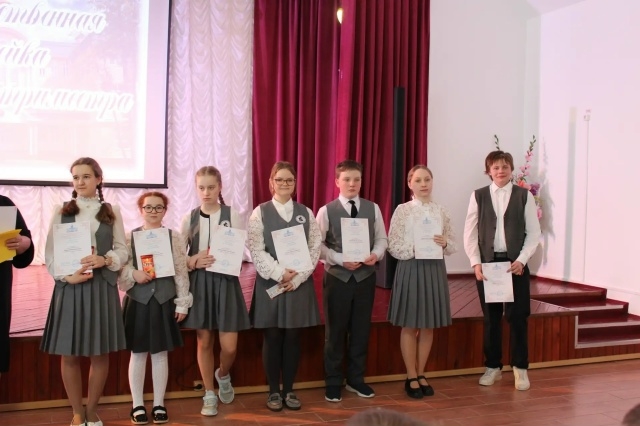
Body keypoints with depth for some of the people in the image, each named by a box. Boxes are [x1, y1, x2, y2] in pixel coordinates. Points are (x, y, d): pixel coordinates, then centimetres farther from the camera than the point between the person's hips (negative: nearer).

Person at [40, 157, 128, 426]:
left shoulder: (112, 212, 6)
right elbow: (49, 254, 1)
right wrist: (67, 276, -15)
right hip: (68, 287, 0)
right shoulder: (61, 212, 4)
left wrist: (105, 260, -16)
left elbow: (123, 251, 4)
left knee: (100, 354, 6)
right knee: (69, 355, 4)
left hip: (102, 288, 1)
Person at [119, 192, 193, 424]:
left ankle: (159, 403, 22)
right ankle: (138, 404, 22)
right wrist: (134, 274, -20)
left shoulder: (174, 237, -1)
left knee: (160, 354, 9)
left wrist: (182, 303, -3)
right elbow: (119, 270, -1)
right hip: (137, 301, 0)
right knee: (137, 353, 8)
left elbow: (181, 272, -1)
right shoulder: (130, 237, 0)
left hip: (164, 300, 0)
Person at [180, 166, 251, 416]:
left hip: (226, 282, -1)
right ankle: (209, 394, 25)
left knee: (229, 346, -2)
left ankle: (223, 375, 32)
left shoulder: (232, 216, -2)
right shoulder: (189, 218, 4)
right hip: (198, 283, 2)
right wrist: (193, 261, -15)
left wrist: (222, 259, -19)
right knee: (204, 342, 9)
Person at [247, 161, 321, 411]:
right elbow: (256, 251, -8)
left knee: (293, 338, 7)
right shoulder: (260, 213, 0)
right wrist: (280, 274, -17)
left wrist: (297, 277, -10)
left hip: (299, 283, 2)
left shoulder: (306, 213, 7)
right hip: (270, 283, -2)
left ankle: (289, 390, 19)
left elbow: (315, 248, 1)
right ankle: (274, 391, 17)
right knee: (272, 338, 4)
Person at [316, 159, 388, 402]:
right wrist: (341, 260, -18)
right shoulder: (326, 211, -5)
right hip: (337, 277, -3)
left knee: (361, 329, 12)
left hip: (365, 276, 3)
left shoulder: (373, 209, 3)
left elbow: (382, 238, 6)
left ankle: (356, 379, 28)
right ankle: (333, 383, 21)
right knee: (335, 331, 7)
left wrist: (376, 254, -14)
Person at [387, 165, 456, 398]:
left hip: (435, 269, 3)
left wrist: (444, 243, -13)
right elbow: (393, 247, -8)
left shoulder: (441, 211, 5)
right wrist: (416, 248, -22)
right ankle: (411, 377, 19)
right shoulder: (402, 210, -4)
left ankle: (421, 375, 25)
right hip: (411, 269, -3)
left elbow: (453, 244, 8)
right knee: (410, 326, 6)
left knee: (428, 326, 11)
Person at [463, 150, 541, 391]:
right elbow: (470, 233, 2)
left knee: (518, 317, 1)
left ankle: (520, 368, 14)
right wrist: (476, 263, -7)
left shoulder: (524, 195, 2)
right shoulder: (478, 196, 4)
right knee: (491, 317, 9)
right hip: (487, 263, 1)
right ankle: (493, 367, 21)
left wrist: (521, 260, -10)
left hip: (515, 263, -1)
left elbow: (534, 232, 0)